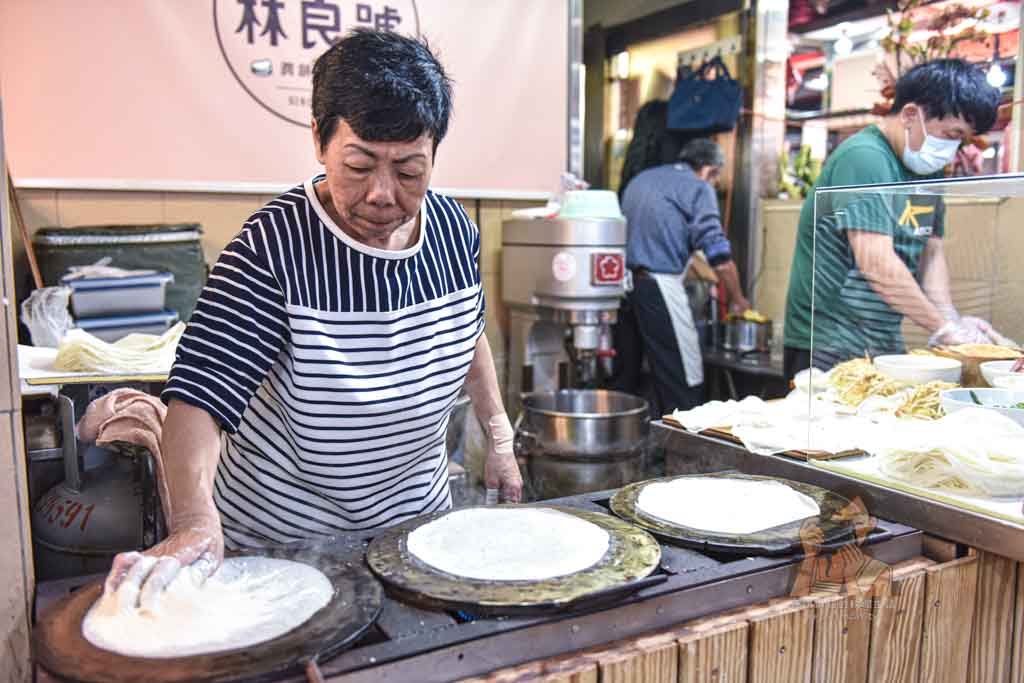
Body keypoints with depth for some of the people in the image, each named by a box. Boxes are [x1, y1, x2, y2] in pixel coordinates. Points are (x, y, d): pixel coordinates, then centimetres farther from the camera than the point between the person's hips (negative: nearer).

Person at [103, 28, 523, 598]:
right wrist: (193, 522, -43)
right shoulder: (275, 247, -25)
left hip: (416, 513, 5)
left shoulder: (454, 229, -8)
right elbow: (202, 392, -29)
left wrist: (500, 435, 11)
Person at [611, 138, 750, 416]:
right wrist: (737, 300, 7)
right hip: (658, 284, -7)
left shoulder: (641, 178, 23)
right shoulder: (698, 188, 2)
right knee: (683, 383, -2)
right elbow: (718, 255, -4)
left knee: (623, 377, 14)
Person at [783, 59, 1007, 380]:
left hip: (887, 345, 8)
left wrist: (952, 319, -1)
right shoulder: (864, 158, -17)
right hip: (831, 350, -8)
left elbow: (931, 251, 14)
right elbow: (877, 265, -24)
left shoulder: (926, 169, 12)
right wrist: (942, 328, -15)